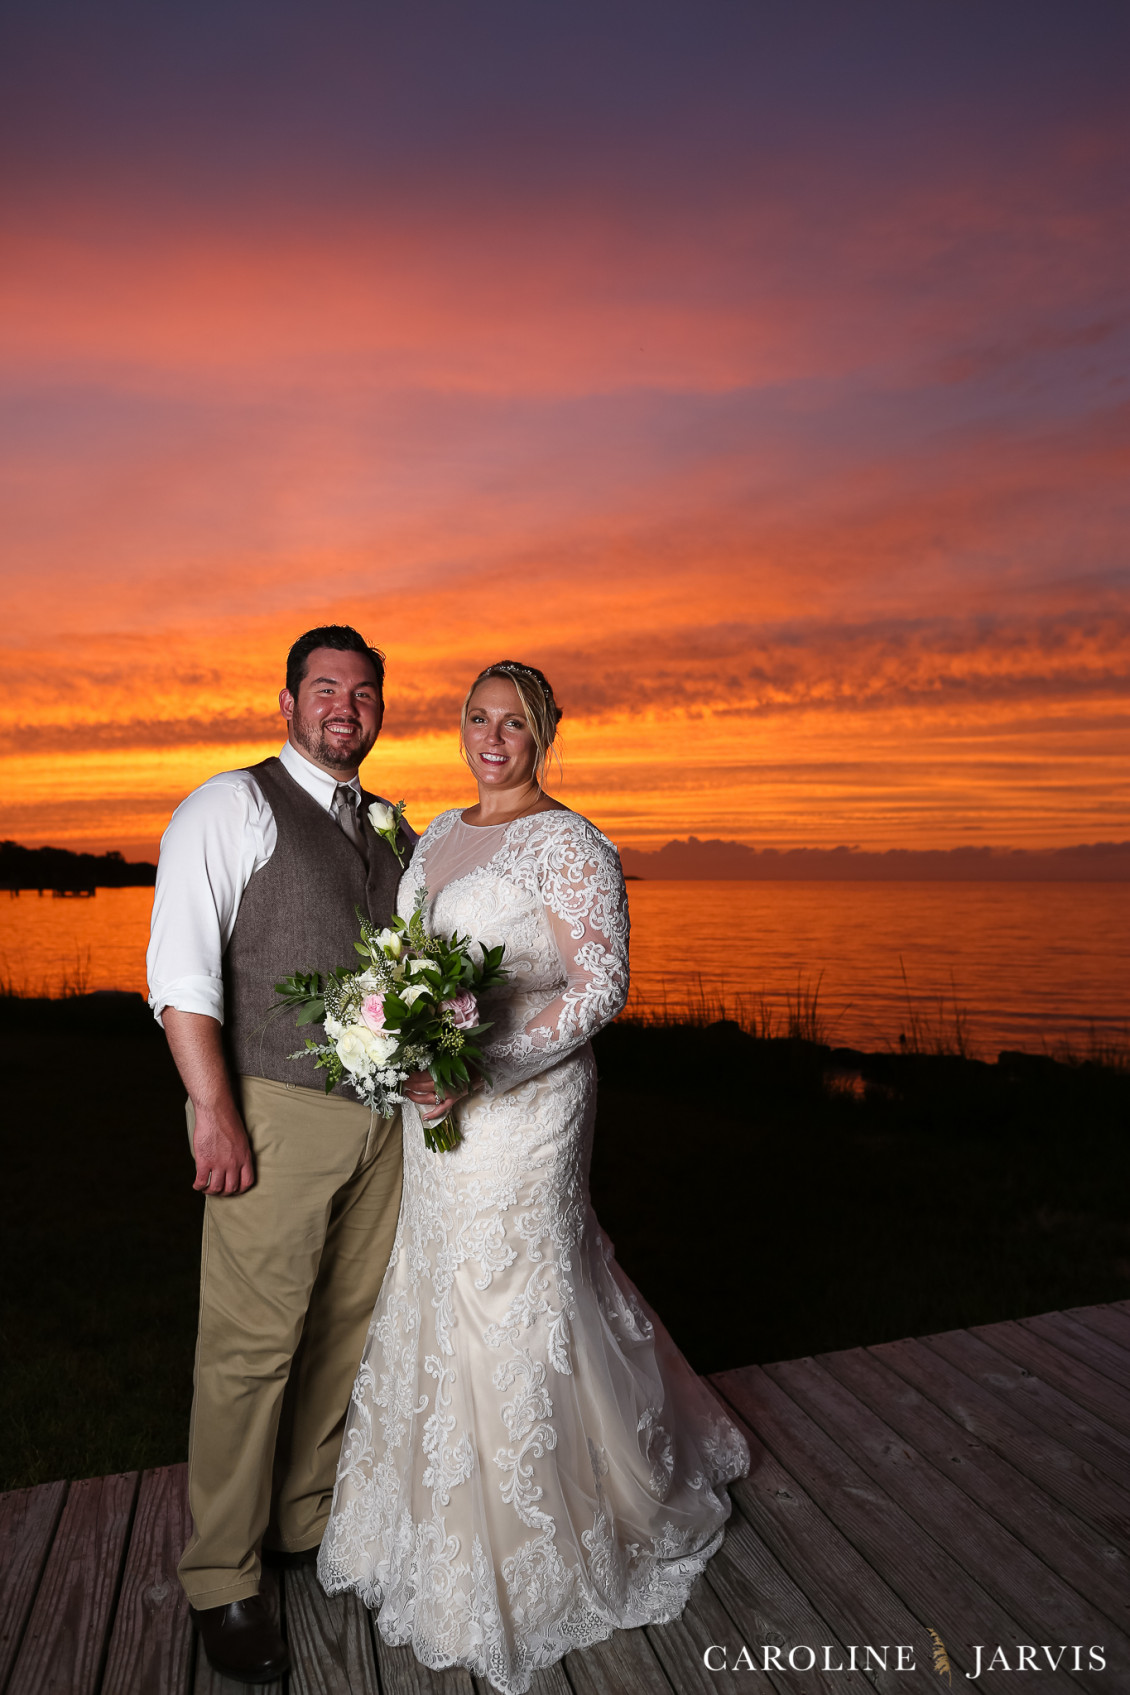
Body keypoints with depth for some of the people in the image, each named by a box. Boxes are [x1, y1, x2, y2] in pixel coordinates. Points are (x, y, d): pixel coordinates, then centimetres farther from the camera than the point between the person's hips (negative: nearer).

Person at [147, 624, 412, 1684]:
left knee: (348, 1335, 15)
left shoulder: (390, 832, 15)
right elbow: (180, 970, -11)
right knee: (251, 1347, 3)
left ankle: (308, 1521, 36)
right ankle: (222, 1581, 24)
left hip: (384, 1118, 6)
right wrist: (215, 1112, -16)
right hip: (277, 1116, -6)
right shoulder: (231, 808, -4)